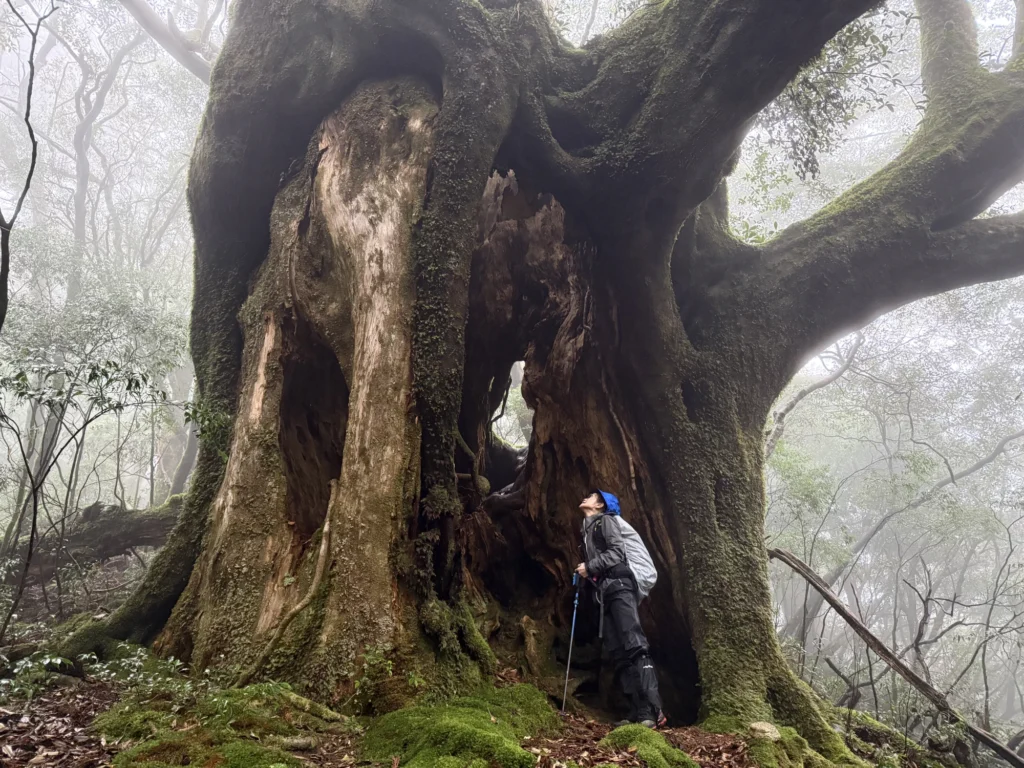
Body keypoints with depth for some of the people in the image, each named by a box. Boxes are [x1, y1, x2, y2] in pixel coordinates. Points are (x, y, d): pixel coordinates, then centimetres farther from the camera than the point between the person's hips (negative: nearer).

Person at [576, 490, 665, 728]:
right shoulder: (587, 529, 28)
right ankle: (639, 712, -5)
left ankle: (653, 711, -27)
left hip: (619, 586, -9)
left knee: (634, 645, -19)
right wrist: (583, 574, 10)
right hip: (605, 592, 9)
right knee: (618, 653, 0)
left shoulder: (606, 520, 6)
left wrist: (589, 567, -8)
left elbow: (617, 551, -9)